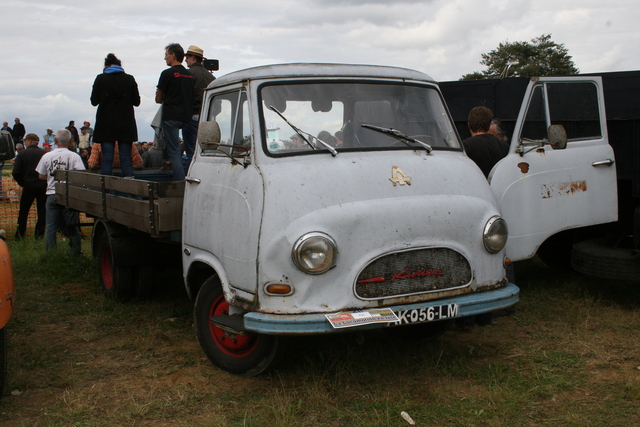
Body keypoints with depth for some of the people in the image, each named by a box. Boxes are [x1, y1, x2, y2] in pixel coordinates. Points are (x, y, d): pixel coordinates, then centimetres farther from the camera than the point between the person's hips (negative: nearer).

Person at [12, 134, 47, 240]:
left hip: (29, 186, -1)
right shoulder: (44, 154, -4)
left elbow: (16, 173, -6)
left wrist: (22, 183, 8)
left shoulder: (23, 154, -5)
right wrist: (45, 181, 11)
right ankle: (39, 234, 8)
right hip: (43, 186, 1)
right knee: (42, 210, 8)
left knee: (23, 211, 11)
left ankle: (20, 234, 14)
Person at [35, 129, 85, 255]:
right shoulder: (74, 156, -8)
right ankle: (75, 254, 11)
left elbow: (41, 176, 7)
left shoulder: (47, 156, 1)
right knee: (73, 227, 7)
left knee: (50, 227, 9)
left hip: (52, 194, 2)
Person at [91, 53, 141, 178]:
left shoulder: (100, 79, 0)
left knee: (107, 159, 0)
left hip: (106, 124, -1)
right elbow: (136, 102, 4)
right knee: (126, 159, 2)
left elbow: (94, 101, 1)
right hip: (126, 124, 1)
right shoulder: (129, 79, 2)